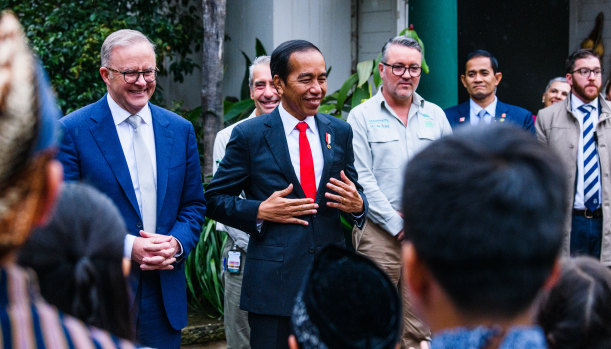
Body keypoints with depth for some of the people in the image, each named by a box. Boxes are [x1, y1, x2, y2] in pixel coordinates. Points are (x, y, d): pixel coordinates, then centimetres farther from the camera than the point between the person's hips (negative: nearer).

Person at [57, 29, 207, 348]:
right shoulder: (71, 130, -5)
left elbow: (194, 205, 12)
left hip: (165, 292, 4)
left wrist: (176, 243, -8)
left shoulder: (180, 130, 8)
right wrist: (126, 247, -17)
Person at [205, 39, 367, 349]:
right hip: (273, 283, -3)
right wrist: (260, 211, -14)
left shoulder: (339, 132, 10)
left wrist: (357, 205, -7)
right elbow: (215, 198, 2)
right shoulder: (249, 135, -1)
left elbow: (354, 192, 16)